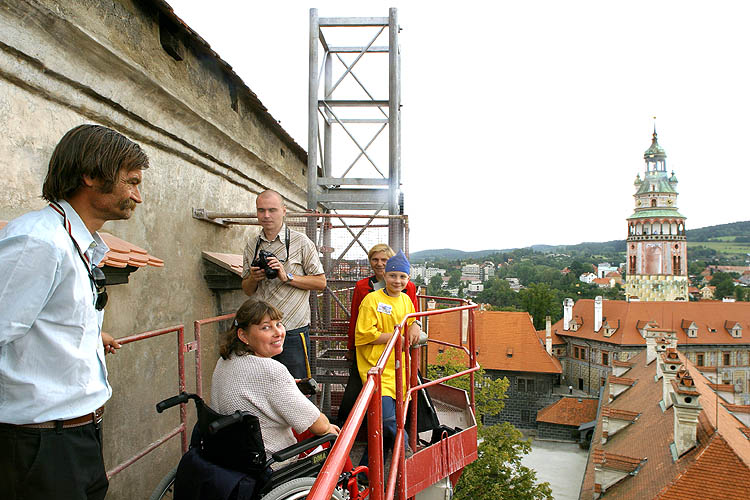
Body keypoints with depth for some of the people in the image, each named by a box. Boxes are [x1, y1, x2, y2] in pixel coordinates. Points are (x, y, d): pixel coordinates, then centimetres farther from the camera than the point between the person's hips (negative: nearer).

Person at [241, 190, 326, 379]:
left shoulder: (301, 242, -2)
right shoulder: (252, 245, 11)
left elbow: (321, 282, -3)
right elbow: (247, 290, 18)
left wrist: (288, 277, -15)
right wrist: (253, 278, -5)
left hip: (293, 332, -4)